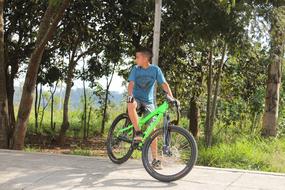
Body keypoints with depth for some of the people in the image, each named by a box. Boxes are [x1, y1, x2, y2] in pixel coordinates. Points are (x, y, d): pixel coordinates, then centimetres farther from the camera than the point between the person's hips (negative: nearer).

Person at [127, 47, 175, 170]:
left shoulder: (155, 69, -5)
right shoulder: (135, 69, -3)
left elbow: (164, 84, -10)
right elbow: (131, 84, -13)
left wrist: (172, 98, -23)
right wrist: (130, 95, -34)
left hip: (148, 101, 0)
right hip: (137, 98, 0)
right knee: (130, 105, -38)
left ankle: (155, 159, 1)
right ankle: (138, 133, -24)